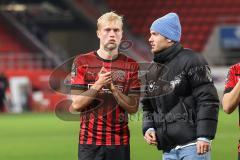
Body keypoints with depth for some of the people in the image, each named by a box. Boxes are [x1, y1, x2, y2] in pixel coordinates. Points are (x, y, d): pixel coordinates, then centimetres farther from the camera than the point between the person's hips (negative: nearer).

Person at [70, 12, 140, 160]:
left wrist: (114, 89, -14)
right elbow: (76, 104, -3)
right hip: (89, 142, -1)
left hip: (120, 143, 1)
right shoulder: (82, 62, 3)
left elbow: (133, 108, 0)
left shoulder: (131, 66, 6)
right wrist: (98, 85, -15)